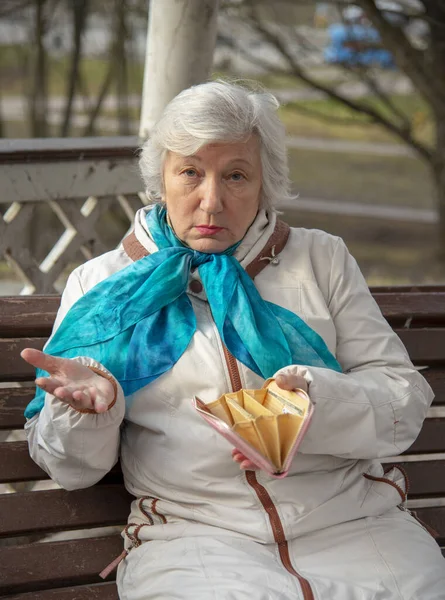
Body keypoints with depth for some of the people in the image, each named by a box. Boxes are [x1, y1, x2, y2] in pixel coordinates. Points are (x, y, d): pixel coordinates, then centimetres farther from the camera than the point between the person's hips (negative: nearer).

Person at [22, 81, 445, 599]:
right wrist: (88, 405, -14)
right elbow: (73, 467, 10)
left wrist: (315, 401, -14)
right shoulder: (101, 282, 12)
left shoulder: (322, 259, 15)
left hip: (351, 515, 2)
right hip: (192, 532, -2)